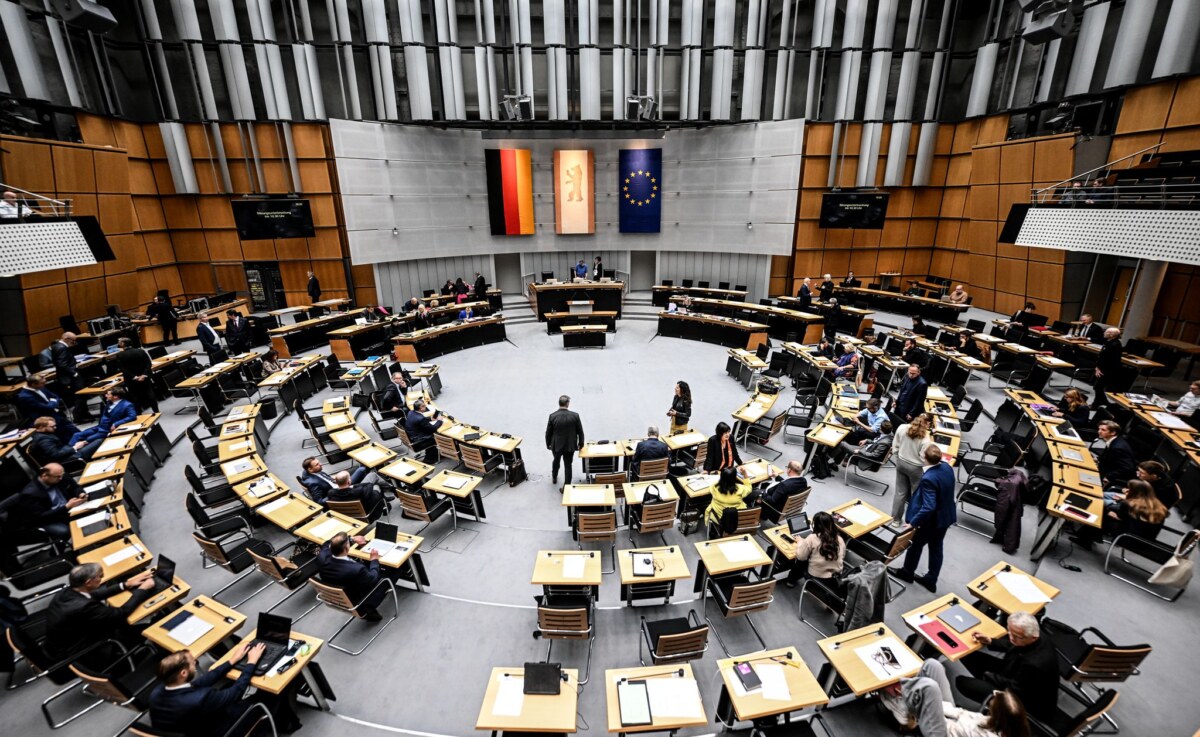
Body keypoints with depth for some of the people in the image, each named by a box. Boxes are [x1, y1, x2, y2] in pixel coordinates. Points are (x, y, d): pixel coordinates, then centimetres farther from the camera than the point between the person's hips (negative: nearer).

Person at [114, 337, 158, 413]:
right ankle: (156, 411, 8)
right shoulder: (141, 351, -2)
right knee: (150, 394, 8)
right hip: (145, 378, 2)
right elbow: (149, 363, -8)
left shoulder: (119, 355, -9)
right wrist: (144, 374, -12)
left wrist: (134, 377, -15)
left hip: (131, 380, -2)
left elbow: (123, 369, -15)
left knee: (135, 397, 7)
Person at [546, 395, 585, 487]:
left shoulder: (552, 416, -15)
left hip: (556, 445, 1)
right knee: (568, 466, 11)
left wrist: (548, 444, 10)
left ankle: (554, 478, 50)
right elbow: (580, 431, -7)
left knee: (556, 461, 28)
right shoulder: (575, 415, -16)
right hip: (570, 445, -1)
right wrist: (581, 444, 8)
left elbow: (548, 432, -6)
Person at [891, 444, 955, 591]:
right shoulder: (947, 467, -11)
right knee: (936, 548, 20)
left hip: (932, 520, -7)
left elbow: (928, 507, -36)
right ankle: (931, 580, 36)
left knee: (916, 544, 17)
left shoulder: (928, 479, -36)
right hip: (946, 516, 7)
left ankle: (907, 572, 39)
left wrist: (912, 523, -28)